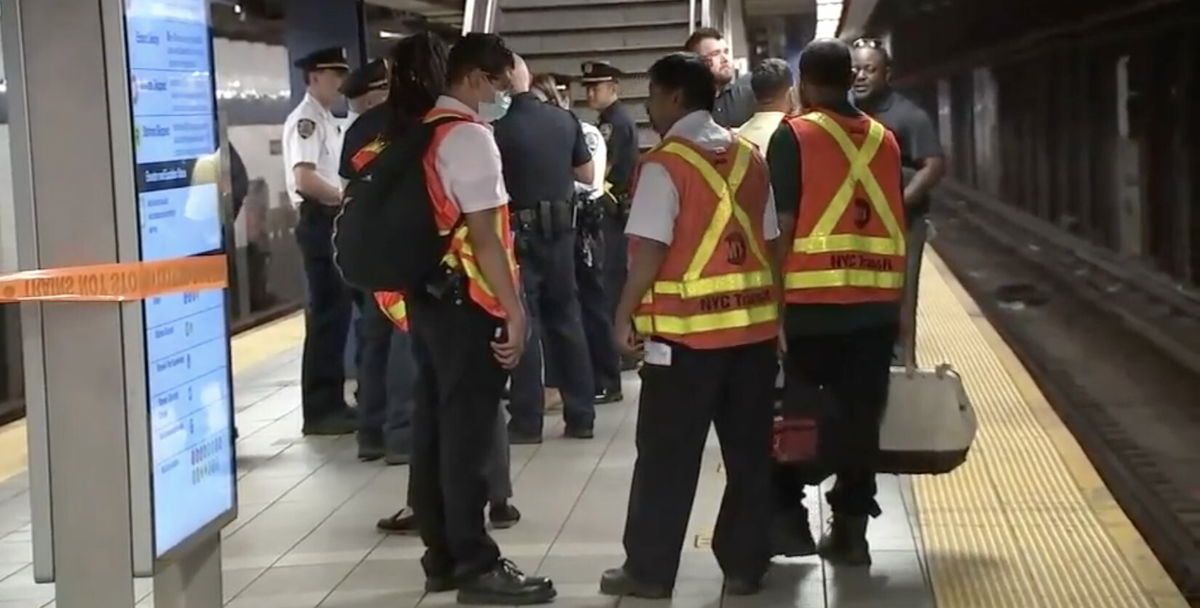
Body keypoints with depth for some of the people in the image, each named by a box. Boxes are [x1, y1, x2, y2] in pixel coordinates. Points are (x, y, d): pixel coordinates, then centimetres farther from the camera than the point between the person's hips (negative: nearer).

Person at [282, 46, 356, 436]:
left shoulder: (328, 121, 19)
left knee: (337, 312, 13)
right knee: (325, 315, -7)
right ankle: (319, 410, -3)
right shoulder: (306, 120, -12)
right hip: (319, 222, -10)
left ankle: (331, 402, 20)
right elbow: (305, 179, -23)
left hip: (335, 221, 10)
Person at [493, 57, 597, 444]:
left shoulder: (501, 129, -14)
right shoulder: (564, 120, 1)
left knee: (523, 323, 2)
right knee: (567, 317, 11)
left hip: (521, 233, -5)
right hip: (561, 229, 5)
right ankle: (581, 417, 14)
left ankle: (527, 422, 5)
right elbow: (587, 174, 10)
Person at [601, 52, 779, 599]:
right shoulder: (750, 158, 9)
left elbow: (649, 250, -15)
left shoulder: (664, 163, -10)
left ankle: (649, 570, 10)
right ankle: (745, 565, 16)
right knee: (749, 451, 10)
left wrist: (625, 315, -5)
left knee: (667, 455, 4)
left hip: (686, 328, -6)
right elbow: (770, 241, 11)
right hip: (754, 321, 6)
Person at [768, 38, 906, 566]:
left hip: (813, 298, -4)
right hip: (878, 299, 4)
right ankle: (851, 528, 12)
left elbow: (782, 224, -9)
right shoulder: (884, 139, 11)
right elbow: (894, 218, 13)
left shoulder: (794, 135, -4)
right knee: (860, 414, 8)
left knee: (797, 409, 9)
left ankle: (788, 515, 11)